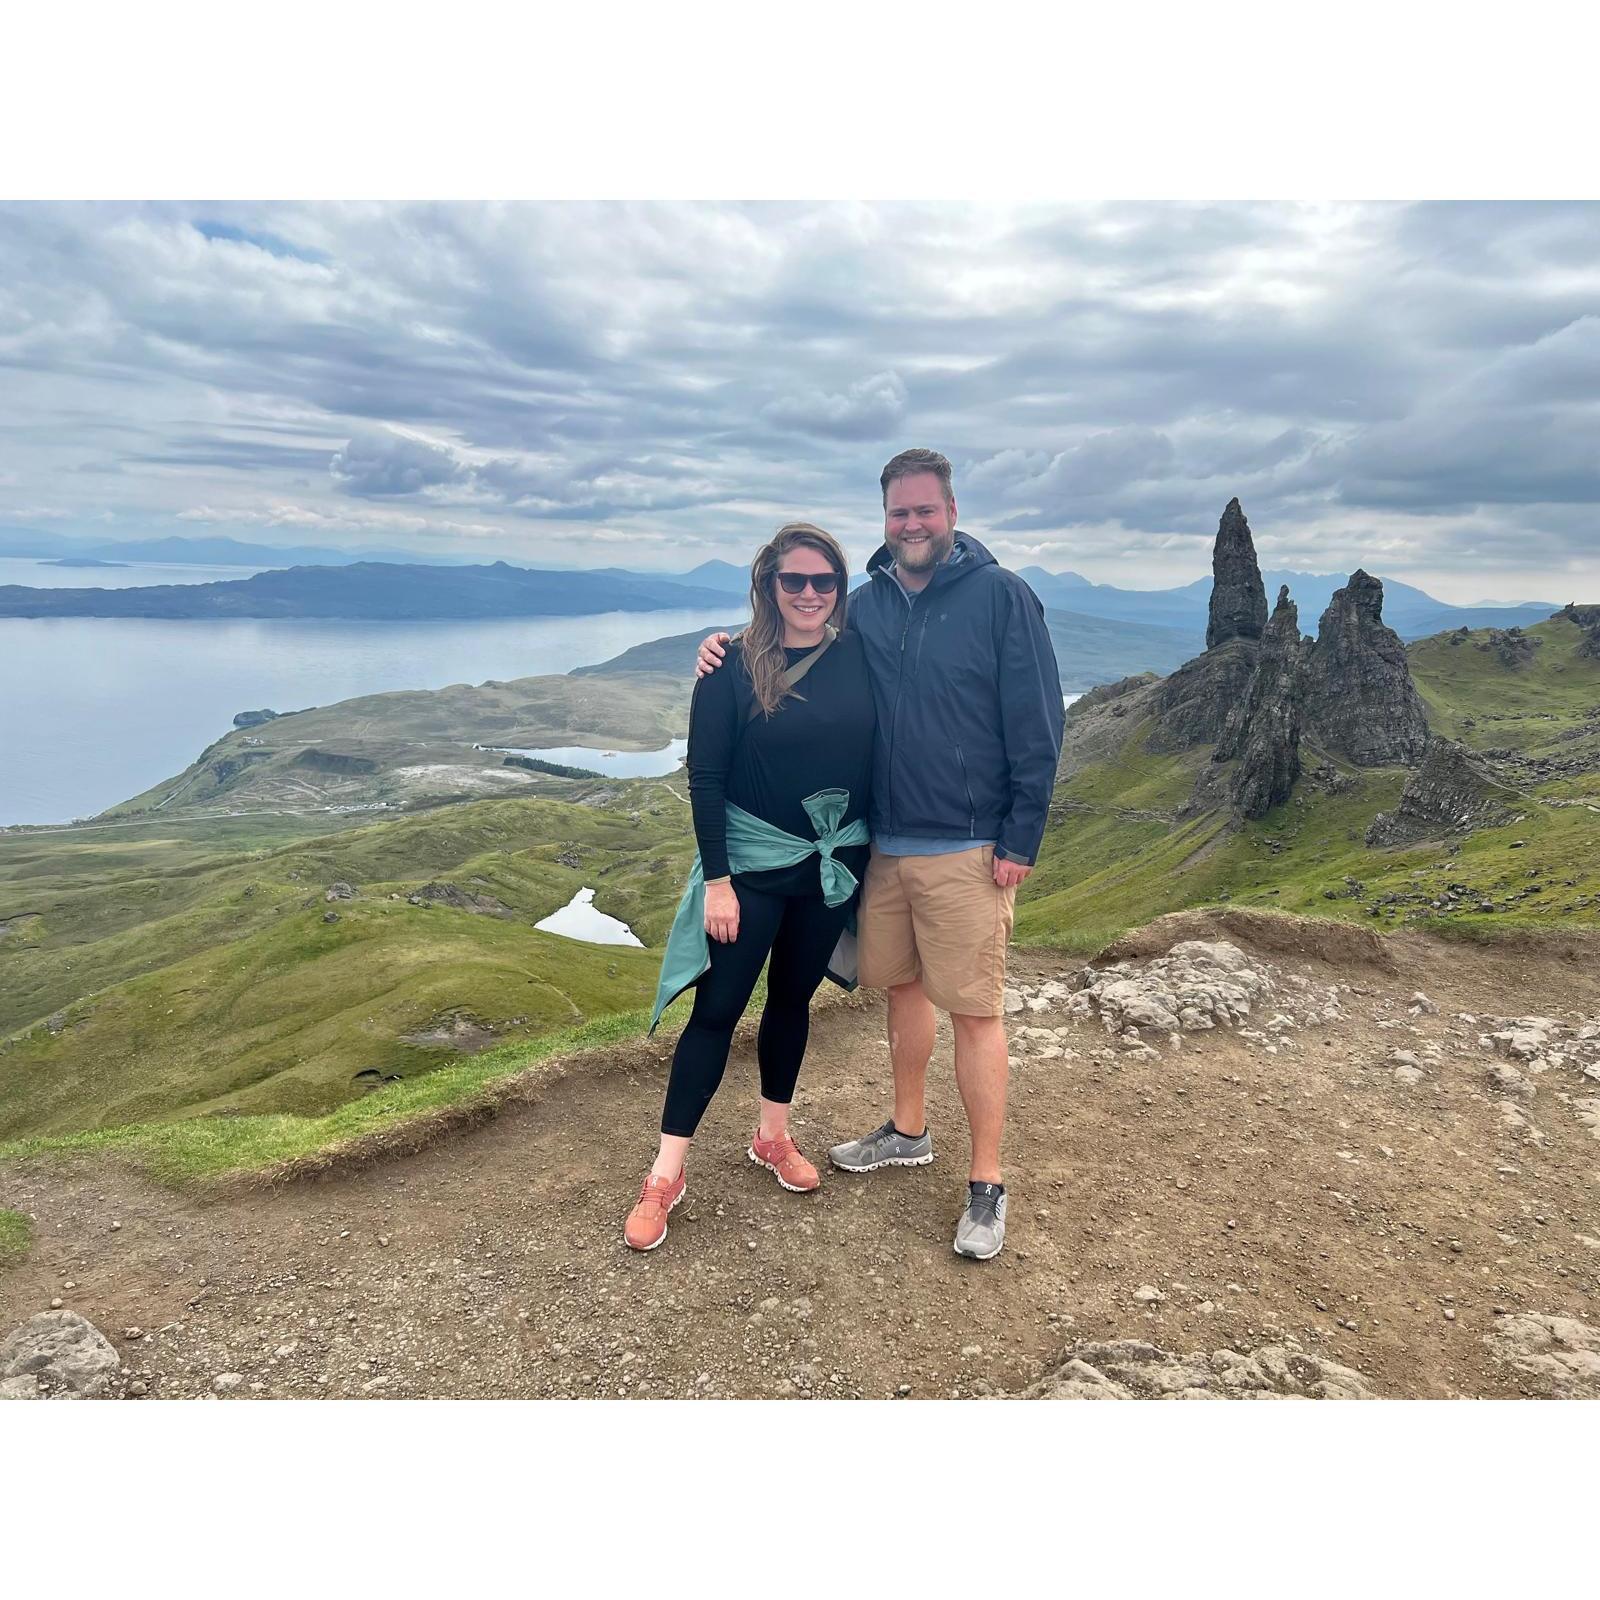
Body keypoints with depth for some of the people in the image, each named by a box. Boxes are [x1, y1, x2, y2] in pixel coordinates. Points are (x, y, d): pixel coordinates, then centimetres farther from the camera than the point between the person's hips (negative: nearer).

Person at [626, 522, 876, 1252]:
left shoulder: (856, 657, -2)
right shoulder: (734, 666, -11)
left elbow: (874, 756, 4)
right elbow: (705, 775, -11)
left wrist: (873, 850, 4)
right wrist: (716, 880, -13)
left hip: (834, 861, 4)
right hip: (752, 862, -3)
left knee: (793, 997, 16)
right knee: (717, 1007, 0)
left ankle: (773, 1136, 35)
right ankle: (665, 1177, 11)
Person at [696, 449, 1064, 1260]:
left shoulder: (1002, 596, -8)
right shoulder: (865, 605, 7)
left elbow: (1037, 725, -9)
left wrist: (1022, 840, -12)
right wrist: (736, 651, -1)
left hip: (967, 849, -5)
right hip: (883, 841, 5)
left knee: (974, 1009, 0)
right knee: (902, 986, 17)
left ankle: (987, 1185, 13)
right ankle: (907, 1132, 37)